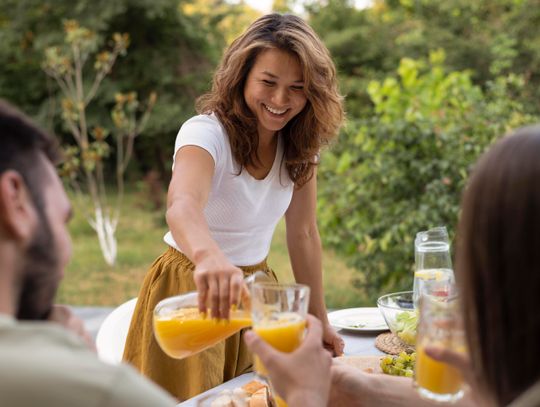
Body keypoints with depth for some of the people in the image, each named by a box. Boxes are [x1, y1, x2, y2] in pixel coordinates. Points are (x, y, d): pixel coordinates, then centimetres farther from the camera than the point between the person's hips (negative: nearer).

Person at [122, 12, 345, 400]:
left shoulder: (300, 143, -7)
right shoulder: (206, 132, -25)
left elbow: (303, 234, -1)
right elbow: (182, 207, -45)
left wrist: (320, 321, -1)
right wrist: (209, 258, -67)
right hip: (195, 292, -5)